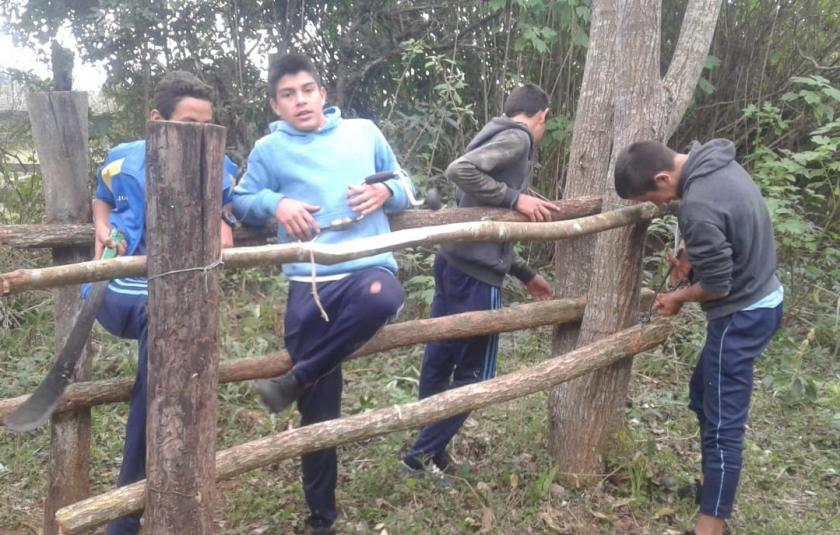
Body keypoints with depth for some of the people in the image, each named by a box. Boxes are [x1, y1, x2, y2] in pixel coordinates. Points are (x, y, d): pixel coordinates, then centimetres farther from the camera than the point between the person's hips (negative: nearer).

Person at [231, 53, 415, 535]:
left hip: (370, 267, 0)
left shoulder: (364, 132, 13)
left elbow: (406, 188, 20)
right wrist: (274, 203, -6)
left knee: (382, 298, -40)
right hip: (310, 283, 0)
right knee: (319, 412, 3)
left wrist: (385, 192, -4)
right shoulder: (270, 150, 11)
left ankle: (295, 379, -16)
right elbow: (239, 203, 14)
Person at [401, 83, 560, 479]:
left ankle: (431, 451, 28)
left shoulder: (500, 138, 22)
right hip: (475, 273, -10)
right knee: (472, 373, 3)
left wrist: (525, 274, 24)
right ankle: (422, 455, 12)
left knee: (440, 362, 16)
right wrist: (515, 198, -18)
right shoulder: (516, 138, -6)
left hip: (454, 264, 10)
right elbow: (460, 169, -24)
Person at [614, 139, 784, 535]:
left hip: (741, 315, -10)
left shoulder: (698, 205, -30)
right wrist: (691, 256, 6)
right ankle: (714, 489, 37)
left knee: (722, 423, -3)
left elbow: (716, 285, -22)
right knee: (704, 397, 22)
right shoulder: (718, 162, -1)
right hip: (760, 298, 10)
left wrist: (678, 298, -3)